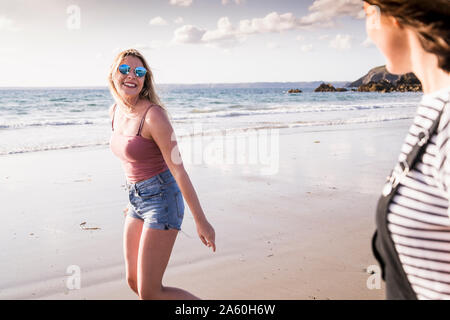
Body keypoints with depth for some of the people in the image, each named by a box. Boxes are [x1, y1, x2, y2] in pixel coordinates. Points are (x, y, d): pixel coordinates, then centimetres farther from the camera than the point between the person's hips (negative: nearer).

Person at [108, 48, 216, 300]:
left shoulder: (154, 114, -20)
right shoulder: (116, 110, 5)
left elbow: (178, 169, -19)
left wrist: (201, 221, -16)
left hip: (162, 200, -8)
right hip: (137, 200, 8)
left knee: (149, 293, -5)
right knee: (134, 282, 14)